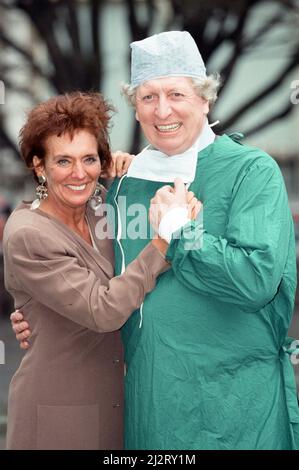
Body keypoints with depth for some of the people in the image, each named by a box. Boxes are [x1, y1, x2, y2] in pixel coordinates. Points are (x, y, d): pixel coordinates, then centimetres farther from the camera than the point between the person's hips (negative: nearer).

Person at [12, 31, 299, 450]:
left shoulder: (252, 171, -7)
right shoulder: (125, 184, 9)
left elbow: (257, 278, -20)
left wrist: (177, 230, -15)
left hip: (235, 400, -4)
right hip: (148, 396, 5)